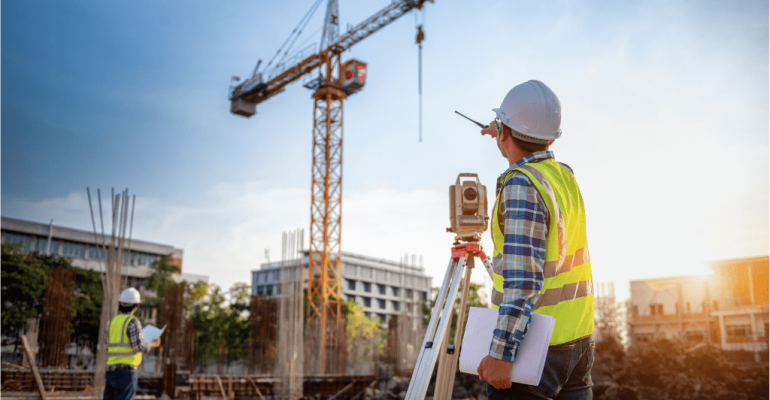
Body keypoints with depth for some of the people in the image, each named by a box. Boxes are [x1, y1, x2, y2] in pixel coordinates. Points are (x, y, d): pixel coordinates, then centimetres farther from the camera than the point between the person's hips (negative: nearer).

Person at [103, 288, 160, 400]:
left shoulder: (112, 321, 12)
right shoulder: (133, 322, -9)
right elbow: (139, 346, -14)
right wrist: (153, 344, 5)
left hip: (111, 370, 7)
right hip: (126, 370, -7)